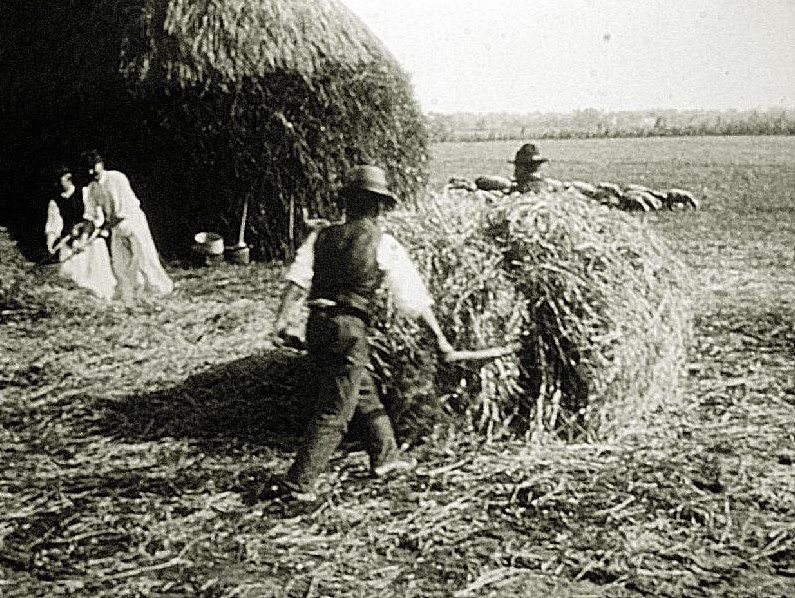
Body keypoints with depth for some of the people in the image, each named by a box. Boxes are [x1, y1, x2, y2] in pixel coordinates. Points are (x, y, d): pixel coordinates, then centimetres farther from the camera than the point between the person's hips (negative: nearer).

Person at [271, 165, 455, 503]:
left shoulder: (321, 237, 9)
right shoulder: (384, 245, -1)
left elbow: (298, 279, -6)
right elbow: (414, 297, 2)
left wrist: (282, 319, -13)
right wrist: (438, 336, 9)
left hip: (317, 325, 6)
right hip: (349, 329, -5)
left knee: (364, 394, 23)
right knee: (334, 412, 2)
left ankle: (385, 455, 39)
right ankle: (297, 484, -2)